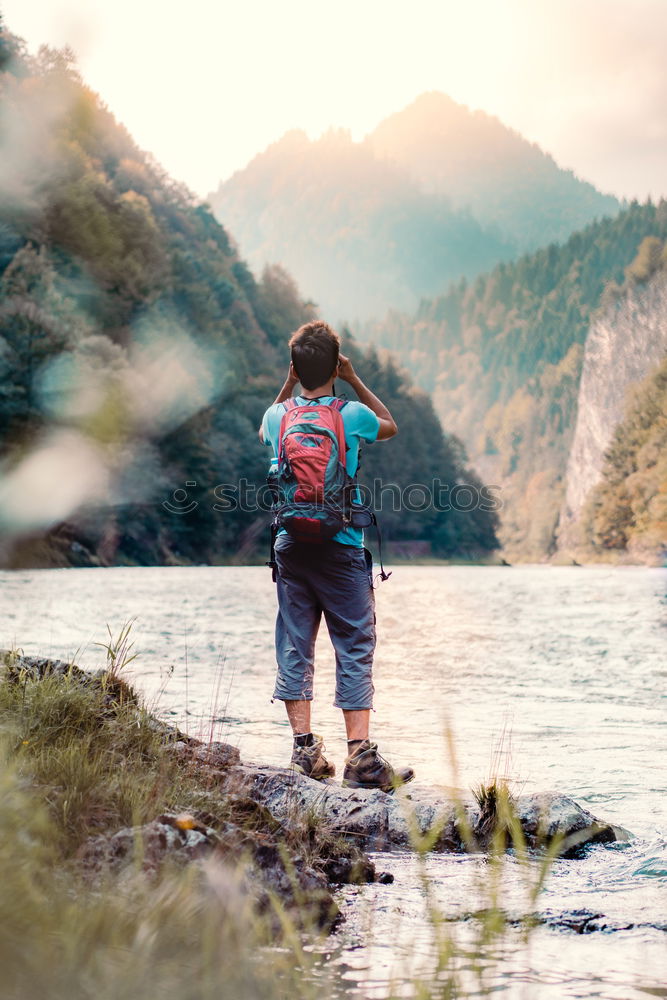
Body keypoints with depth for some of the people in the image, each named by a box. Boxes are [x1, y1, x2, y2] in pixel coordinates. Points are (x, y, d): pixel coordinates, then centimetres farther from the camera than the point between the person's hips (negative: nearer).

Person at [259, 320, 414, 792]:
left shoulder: (277, 417, 1)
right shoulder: (352, 416, -6)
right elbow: (391, 426, 17)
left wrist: (289, 385, 20)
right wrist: (355, 380, 14)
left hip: (291, 546, 3)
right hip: (342, 549, -3)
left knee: (295, 649, 9)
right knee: (356, 651, -1)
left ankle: (304, 748, 7)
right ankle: (361, 756, -6)